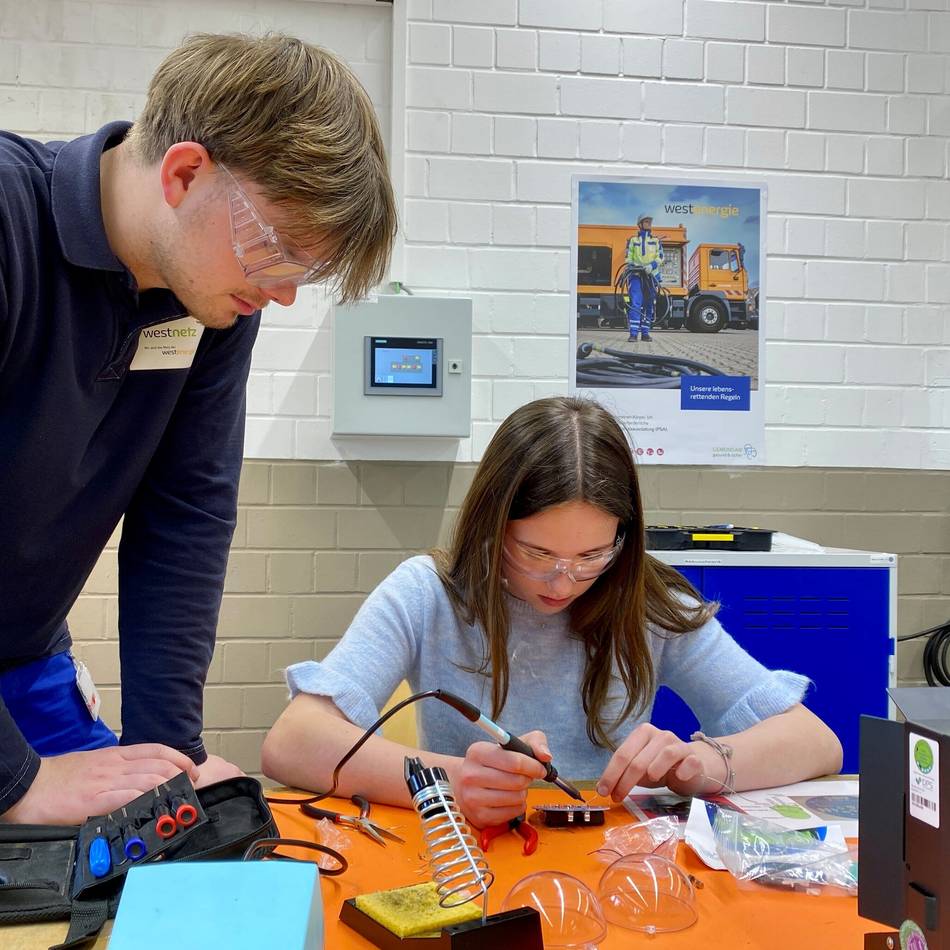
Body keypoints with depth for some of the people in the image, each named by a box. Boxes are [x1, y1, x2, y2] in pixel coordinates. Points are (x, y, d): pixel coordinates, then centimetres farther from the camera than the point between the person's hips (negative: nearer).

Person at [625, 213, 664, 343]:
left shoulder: (656, 241, 12)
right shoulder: (633, 240, 11)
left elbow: (660, 257, 2)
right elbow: (628, 258, 11)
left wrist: (651, 266, -16)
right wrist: (631, 267, -8)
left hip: (651, 275, 2)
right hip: (636, 275, -2)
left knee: (649, 305, 5)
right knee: (635, 304, -15)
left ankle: (645, 333, 13)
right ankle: (633, 333, -18)